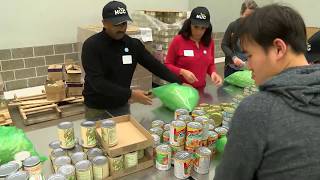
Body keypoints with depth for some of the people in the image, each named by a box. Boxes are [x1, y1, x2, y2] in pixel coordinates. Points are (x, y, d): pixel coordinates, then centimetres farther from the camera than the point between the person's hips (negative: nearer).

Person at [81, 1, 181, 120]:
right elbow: (97, 82, -25)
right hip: (97, 108, -4)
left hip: (122, 105, 4)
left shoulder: (133, 44, -2)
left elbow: (154, 65, 1)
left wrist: (179, 83, -7)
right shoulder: (91, 45, -17)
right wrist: (130, 94, -30)